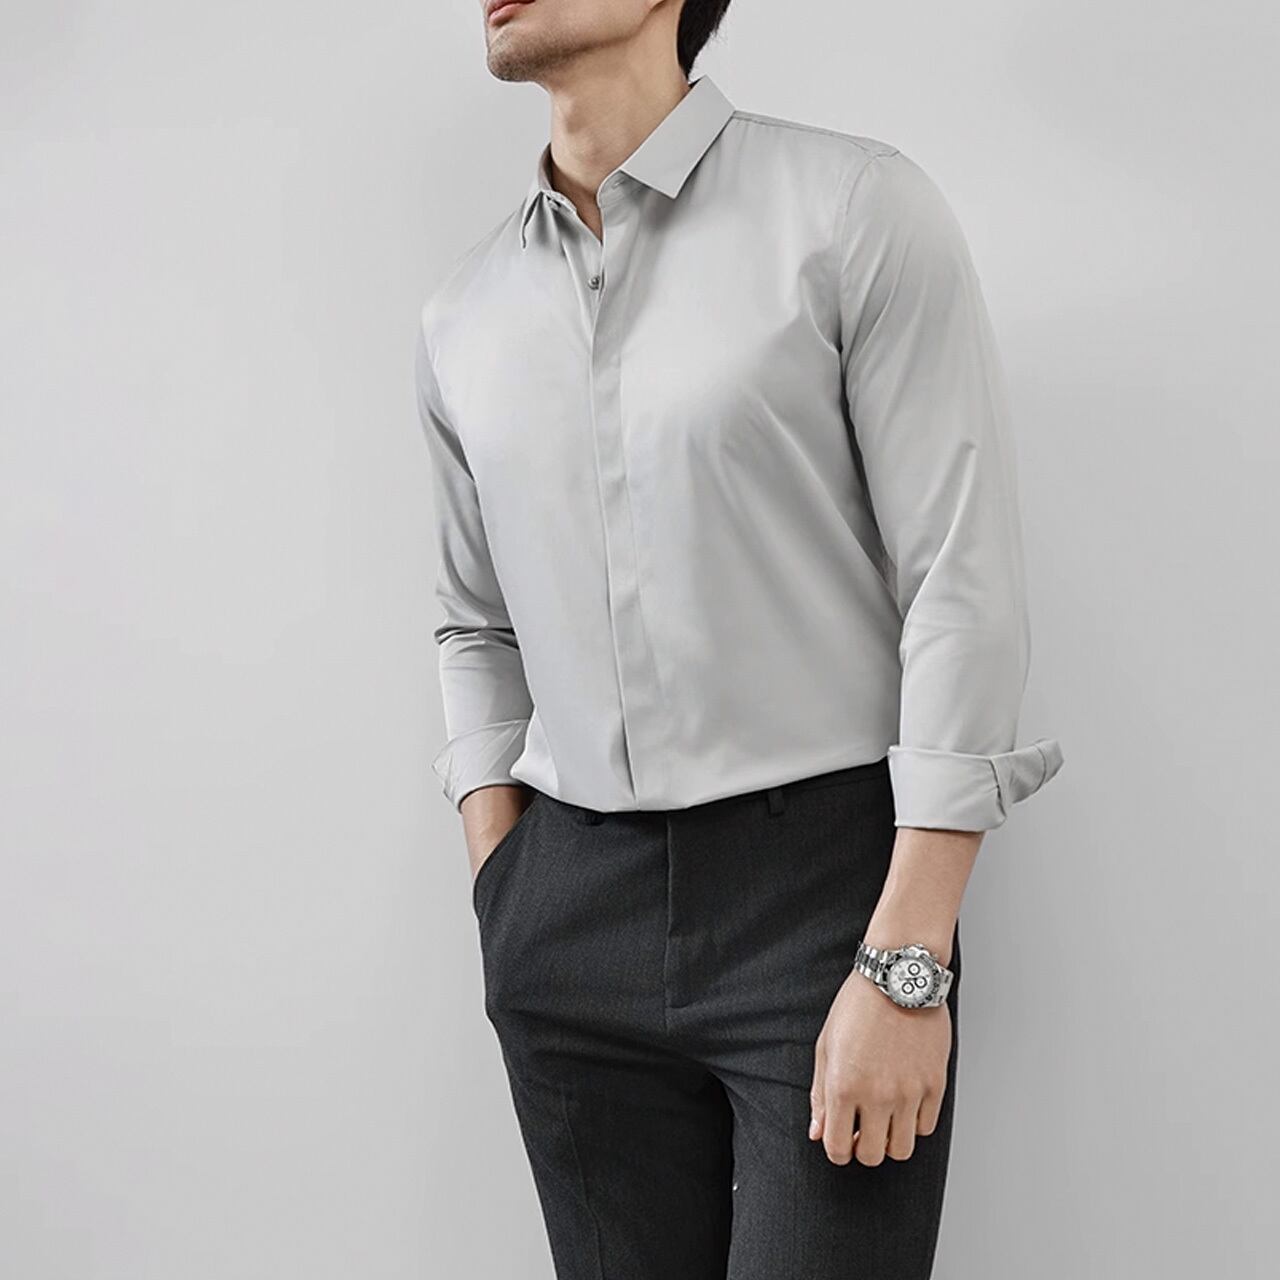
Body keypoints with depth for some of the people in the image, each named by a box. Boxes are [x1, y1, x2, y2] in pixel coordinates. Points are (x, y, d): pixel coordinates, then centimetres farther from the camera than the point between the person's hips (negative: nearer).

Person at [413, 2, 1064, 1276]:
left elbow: (966, 588, -10)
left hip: (827, 882, -4)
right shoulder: (462, 314, 10)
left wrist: (906, 969, -15)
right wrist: (504, 904, 7)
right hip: (572, 915, 4)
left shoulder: (856, 209, -6)